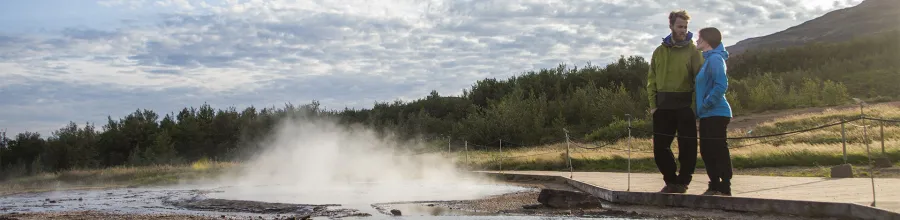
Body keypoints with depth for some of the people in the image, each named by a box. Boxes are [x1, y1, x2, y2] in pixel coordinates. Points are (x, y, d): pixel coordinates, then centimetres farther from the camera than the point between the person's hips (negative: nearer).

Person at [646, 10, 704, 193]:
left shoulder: (692, 50, -1)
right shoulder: (660, 51, 10)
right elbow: (652, 80, 10)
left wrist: (694, 105, -14)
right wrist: (653, 104, 1)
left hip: (685, 107, -3)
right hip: (663, 107, 3)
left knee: (687, 147, 1)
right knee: (660, 147, 4)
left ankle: (683, 182, 17)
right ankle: (671, 180, 20)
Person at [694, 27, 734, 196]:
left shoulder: (715, 59, -13)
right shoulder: (707, 59, 16)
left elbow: (721, 85, -23)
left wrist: (706, 103, -18)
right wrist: (701, 107, 14)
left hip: (717, 114, -10)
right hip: (707, 115, 10)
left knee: (719, 151, -5)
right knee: (707, 151, 13)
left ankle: (725, 189, 1)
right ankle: (715, 186, 22)